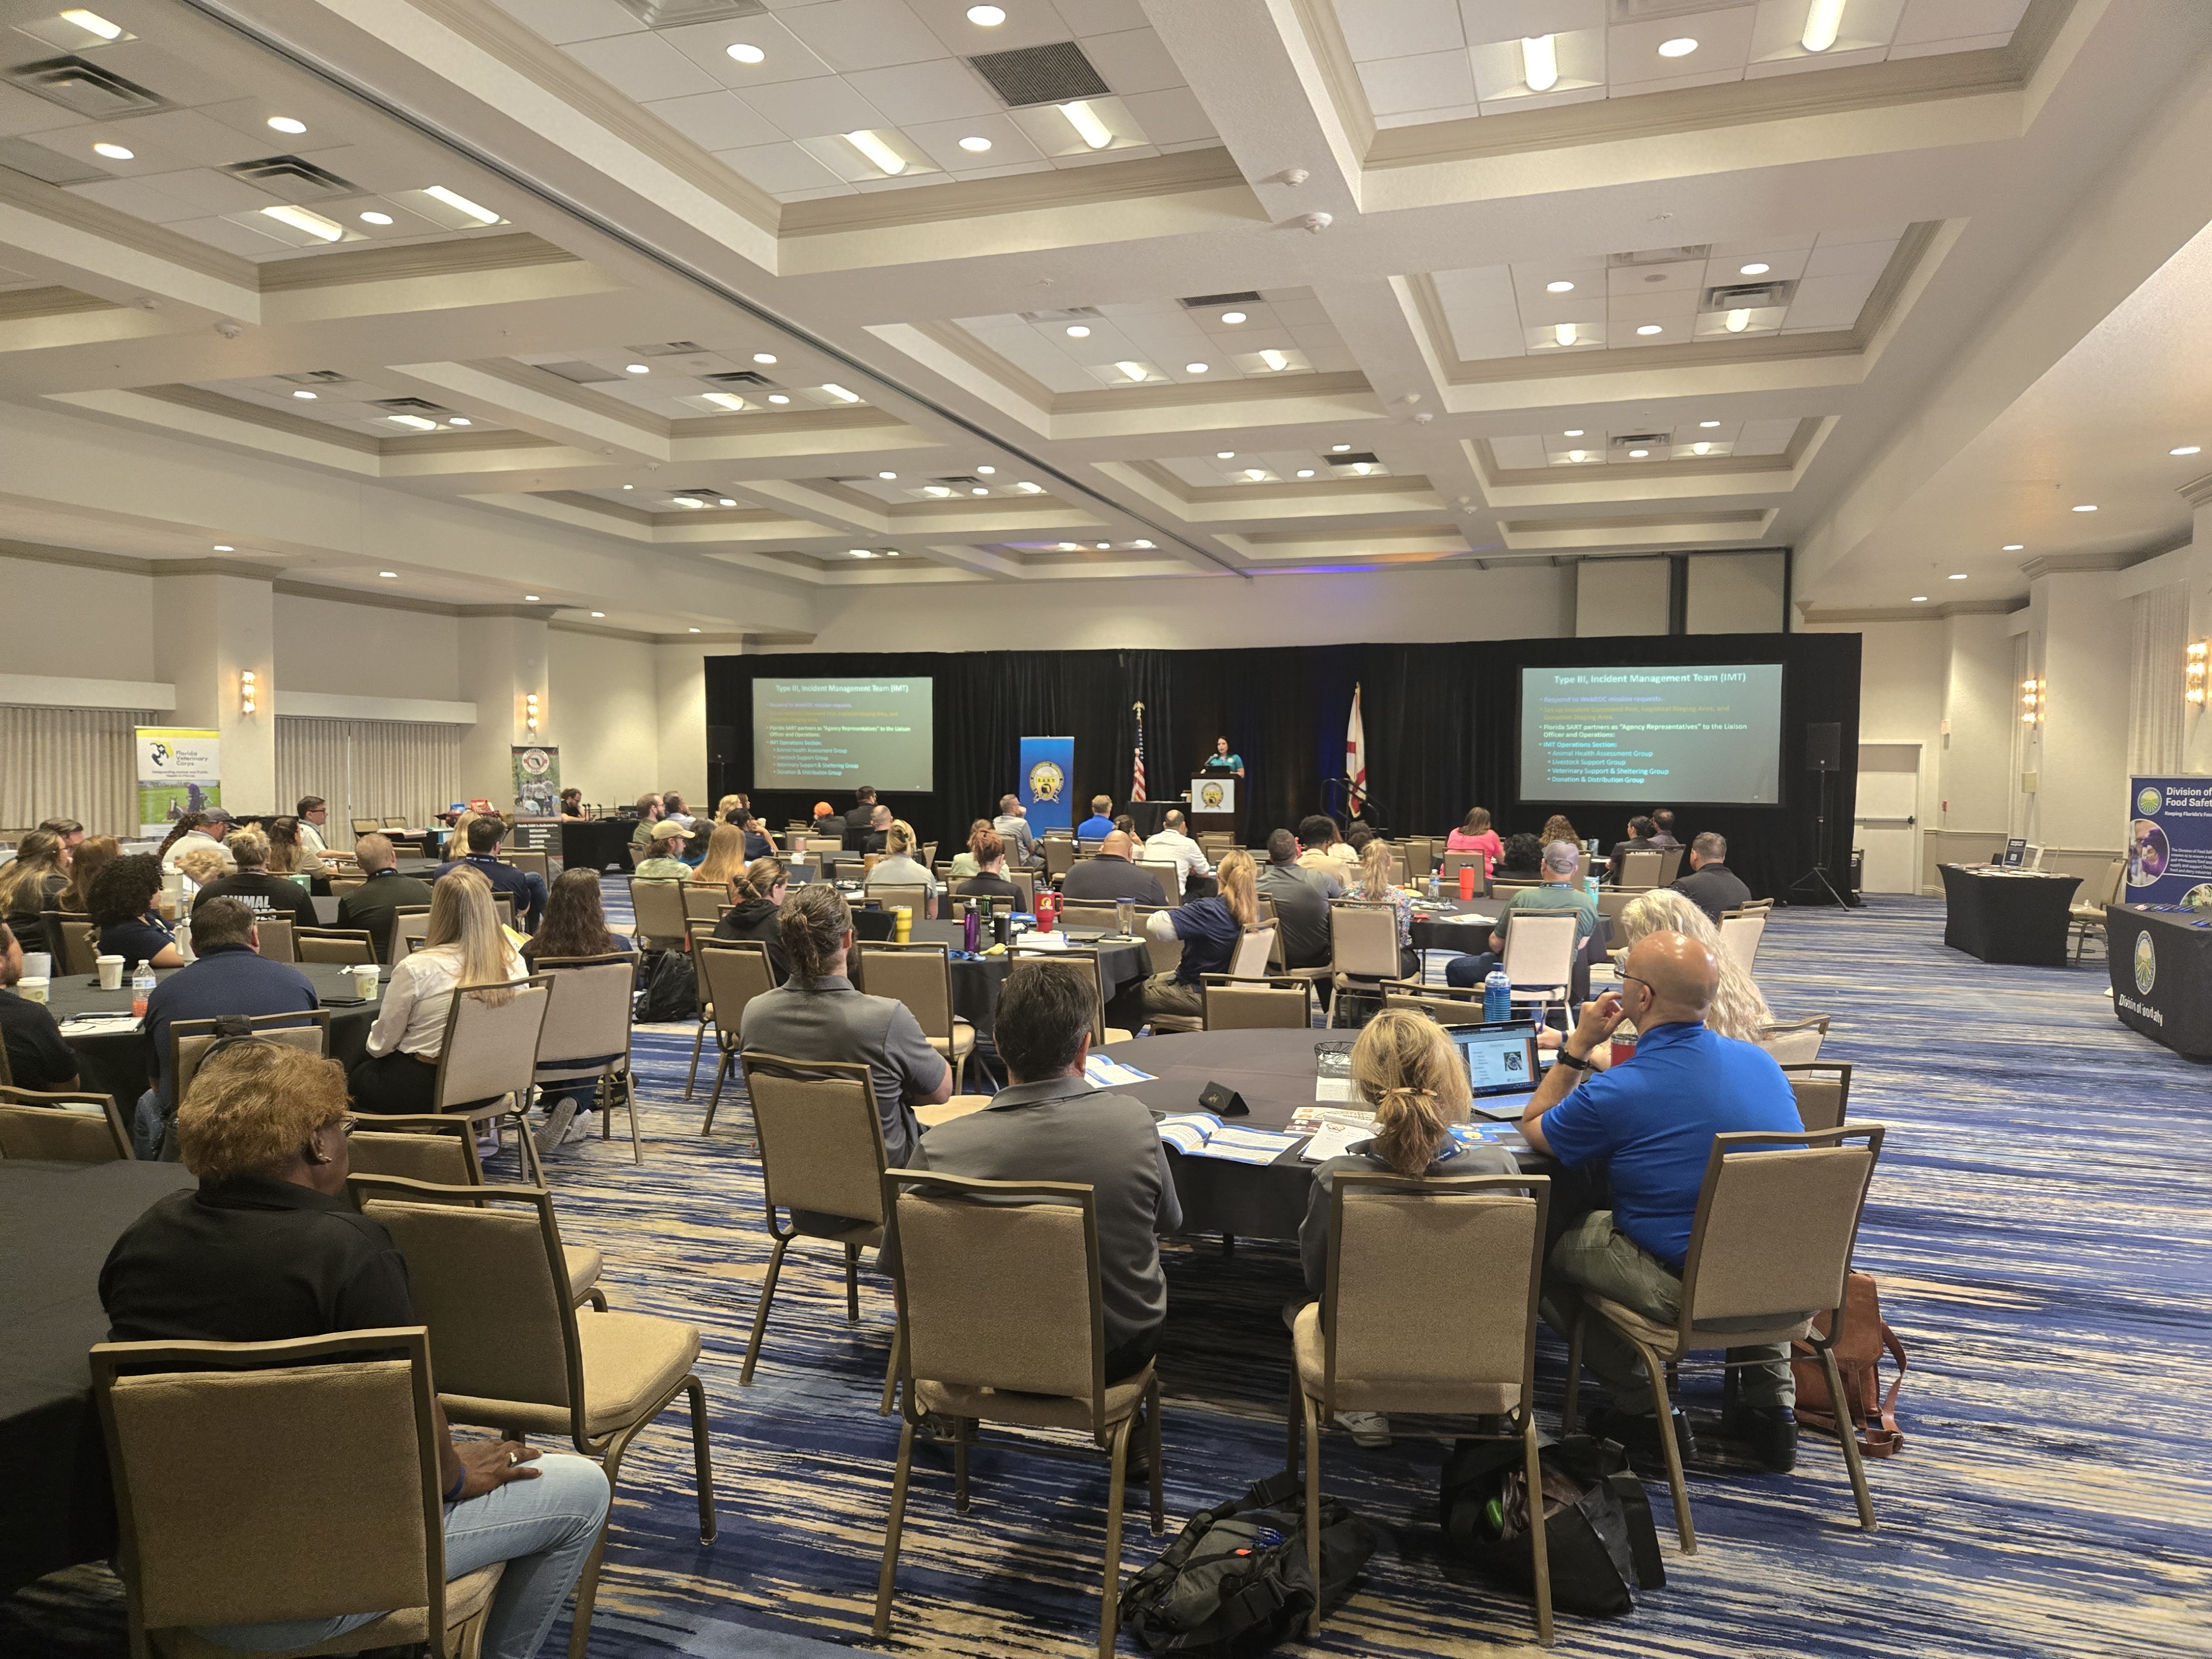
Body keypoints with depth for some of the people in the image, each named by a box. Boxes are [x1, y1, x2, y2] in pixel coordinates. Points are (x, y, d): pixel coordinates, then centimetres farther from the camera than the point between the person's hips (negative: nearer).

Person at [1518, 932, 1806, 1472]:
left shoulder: (1616, 1094, -20)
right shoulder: (1761, 1061, -1)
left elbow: (1534, 1129, 1)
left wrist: (1579, 1044, 3)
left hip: (1686, 1291, -6)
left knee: (1547, 1243, 14)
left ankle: (1644, 1411, 20)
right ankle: (1771, 1401, 34)